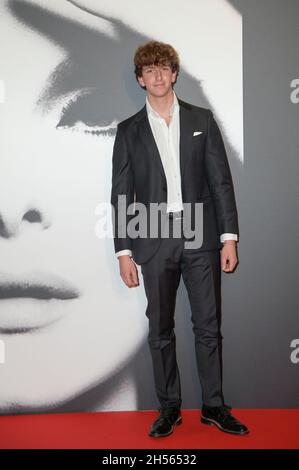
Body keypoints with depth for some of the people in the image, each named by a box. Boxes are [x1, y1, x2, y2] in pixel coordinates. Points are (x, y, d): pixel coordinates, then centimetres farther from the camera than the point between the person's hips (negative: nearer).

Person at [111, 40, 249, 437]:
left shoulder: (202, 120, 8)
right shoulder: (129, 130, 7)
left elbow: (221, 181, 4)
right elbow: (121, 195, 4)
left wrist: (229, 237, -3)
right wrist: (124, 252, -1)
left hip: (201, 237, 0)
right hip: (155, 241, 0)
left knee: (208, 326, 6)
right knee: (160, 329, 7)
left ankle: (214, 406, 20)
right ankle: (169, 407, 22)